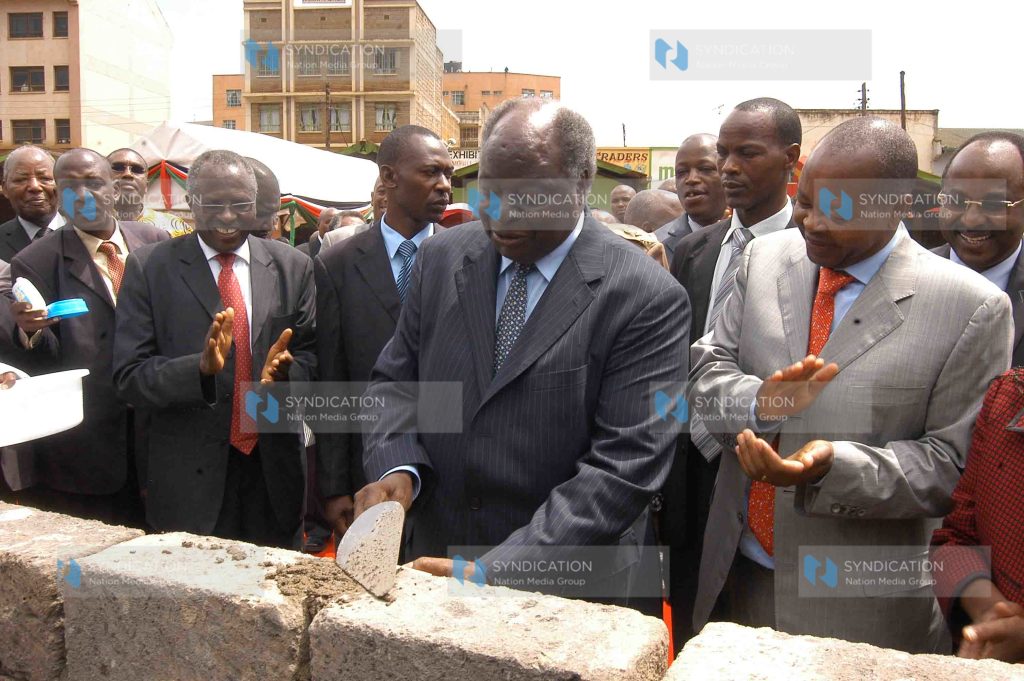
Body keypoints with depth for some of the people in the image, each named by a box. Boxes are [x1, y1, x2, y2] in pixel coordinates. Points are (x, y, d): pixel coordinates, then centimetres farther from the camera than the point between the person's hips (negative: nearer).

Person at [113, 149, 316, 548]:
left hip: (275, 472, 2)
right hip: (189, 479, -2)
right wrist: (201, 367, -25)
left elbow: (313, 360, 4)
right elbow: (129, 376, -7)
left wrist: (284, 372, -19)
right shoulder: (150, 268, -2)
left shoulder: (292, 267, 3)